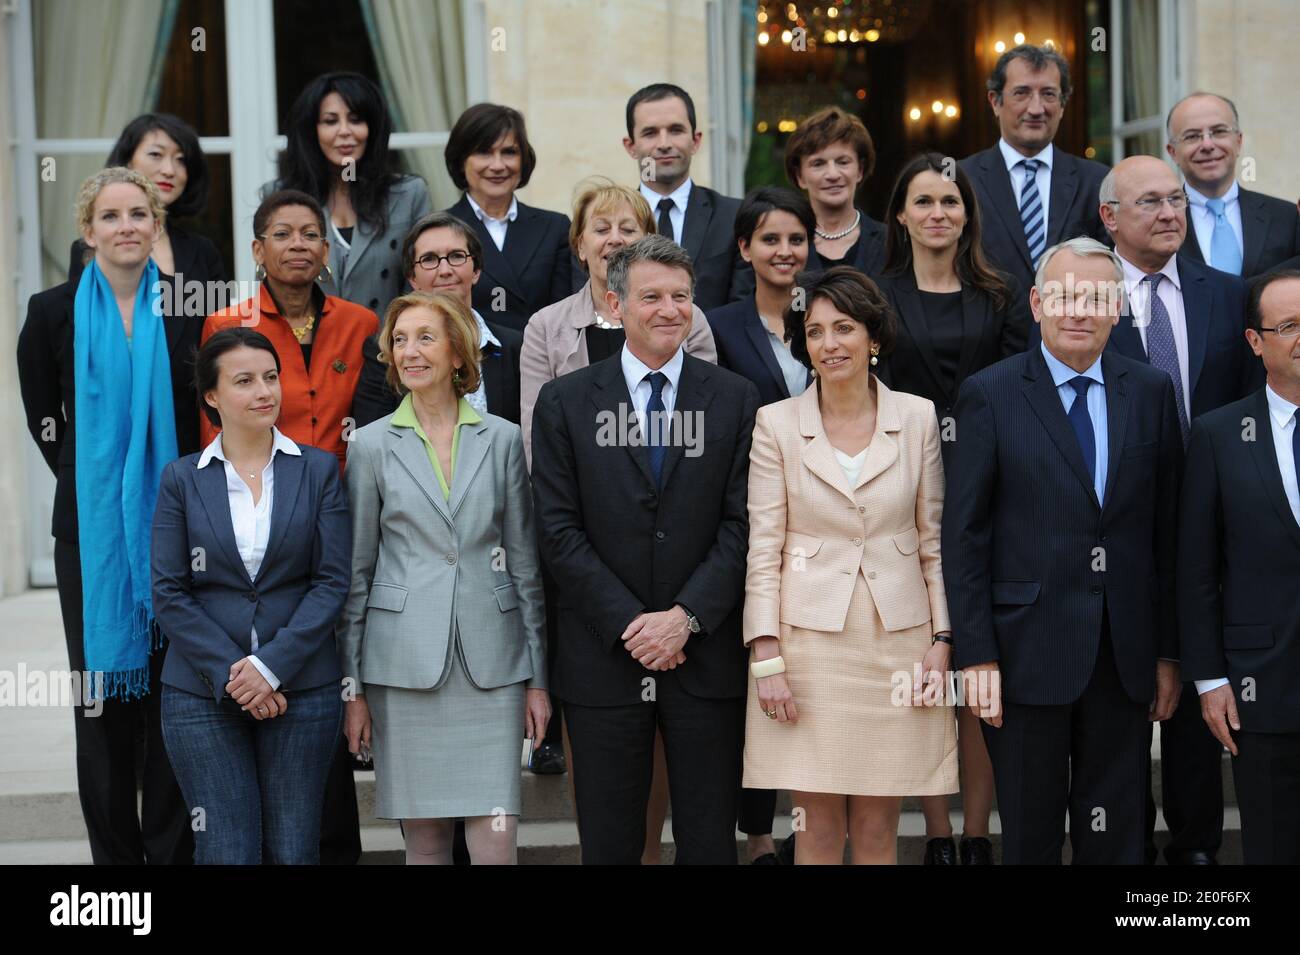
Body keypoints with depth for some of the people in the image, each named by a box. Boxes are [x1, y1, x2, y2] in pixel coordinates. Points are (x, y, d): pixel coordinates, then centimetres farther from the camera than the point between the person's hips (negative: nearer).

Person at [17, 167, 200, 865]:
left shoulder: (187, 310, 2)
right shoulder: (54, 313, 2)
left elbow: (210, 412, 10)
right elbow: (43, 420, 10)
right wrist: (94, 486, 8)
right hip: (91, 528, 0)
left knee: (174, 689, 1)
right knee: (101, 690, 3)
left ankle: (173, 847, 8)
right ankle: (114, 849, 10)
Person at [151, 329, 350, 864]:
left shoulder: (318, 470, 5)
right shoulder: (182, 479, 5)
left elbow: (333, 580, -1)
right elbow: (168, 594, 0)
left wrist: (270, 665, -12)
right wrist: (229, 674, -12)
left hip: (301, 688, 0)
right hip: (202, 695, 0)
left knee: (294, 851, 4)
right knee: (226, 853, -2)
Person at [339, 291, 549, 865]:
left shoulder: (502, 439, 6)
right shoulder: (372, 445, 4)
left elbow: (524, 563, 8)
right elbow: (356, 573, 6)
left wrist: (538, 678, 5)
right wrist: (352, 687, 2)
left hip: (491, 661, 0)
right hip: (405, 663, 0)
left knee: (496, 841, -5)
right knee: (424, 840, 4)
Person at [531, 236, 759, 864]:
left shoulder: (735, 399, 5)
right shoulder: (565, 402, 3)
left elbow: (741, 524, -1)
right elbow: (560, 530, -2)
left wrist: (687, 616, -12)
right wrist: (630, 623, -10)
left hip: (706, 654, 0)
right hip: (604, 658, 0)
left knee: (709, 842, 6)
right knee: (608, 844, 7)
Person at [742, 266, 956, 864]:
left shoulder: (917, 418, 4)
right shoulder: (778, 423, 0)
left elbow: (934, 540, 8)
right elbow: (763, 549, -1)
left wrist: (942, 641, 1)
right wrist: (766, 660, -7)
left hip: (897, 644, 1)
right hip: (809, 640, -1)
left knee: (877, 829, 5)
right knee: (819, 828, 1)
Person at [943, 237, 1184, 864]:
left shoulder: (1151, 391, 6)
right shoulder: (990, 394, -3)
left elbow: (1166, 529, 7)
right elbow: (964, 535, -4)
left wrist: (1168, 651, 6)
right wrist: (975, 654, -9)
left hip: (1126, 657, 3)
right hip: (1027, 655, -2)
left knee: (1115, 836, 9)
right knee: (1029, 836, 8)